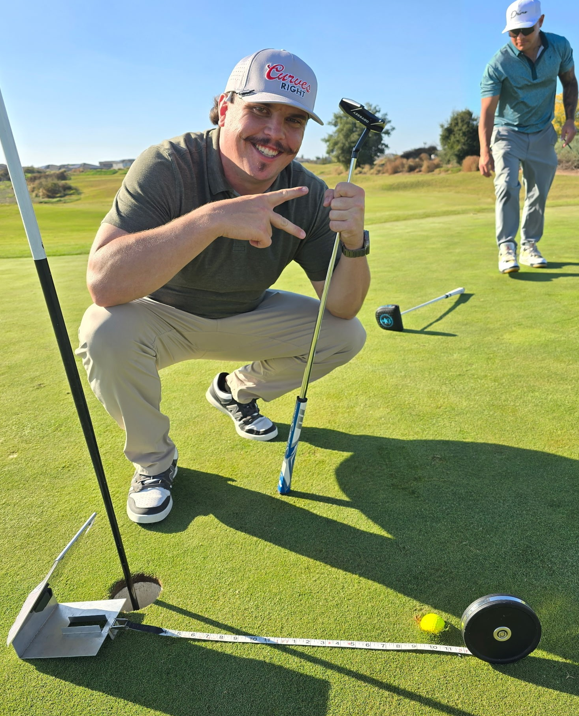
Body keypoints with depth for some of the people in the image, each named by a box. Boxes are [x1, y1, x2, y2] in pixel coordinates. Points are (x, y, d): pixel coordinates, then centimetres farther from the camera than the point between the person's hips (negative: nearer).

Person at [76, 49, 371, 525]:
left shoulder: (308, 195, -15)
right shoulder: (168, 166, -27)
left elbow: (342, 308, -14)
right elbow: (103, 283, -41)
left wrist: (355, 245, -35)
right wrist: (211, 218, -50)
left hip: (245, 319, 4)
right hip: (161, 317, -3)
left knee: (346, 336, -6)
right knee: (106, 331, -35)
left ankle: (236, 392, 18)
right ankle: (153, 460, -3)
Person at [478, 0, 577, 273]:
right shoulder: (498, 64, -21)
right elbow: (487, 110, -24)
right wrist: (485, 151, -36)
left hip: (542, 133, 4)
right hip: (507, 132, -3)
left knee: (538, 192, 3)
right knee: (507, 186, -23)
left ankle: (529, 245, 15)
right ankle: (506, 247, -20)